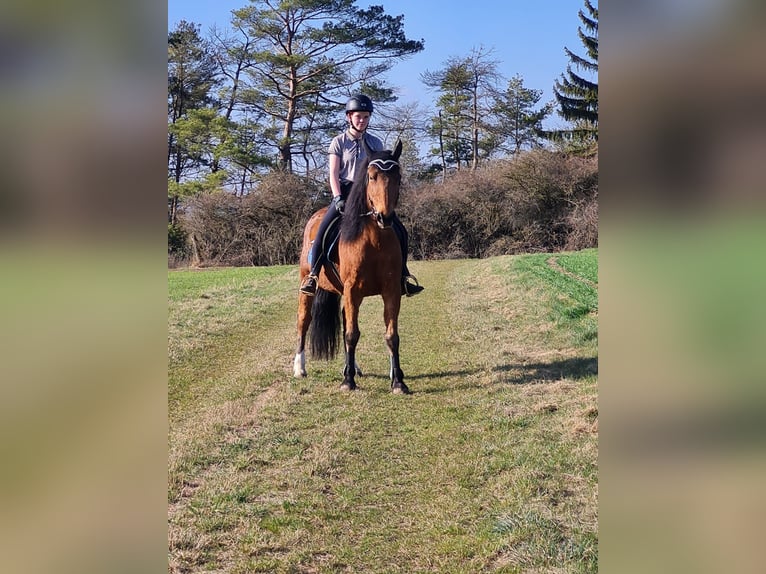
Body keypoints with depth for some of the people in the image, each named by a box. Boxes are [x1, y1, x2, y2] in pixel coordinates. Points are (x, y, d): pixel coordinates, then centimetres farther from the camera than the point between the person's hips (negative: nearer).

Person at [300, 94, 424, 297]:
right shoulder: (339, 142, 2)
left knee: (400, 232, -8)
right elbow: (333, 174, -3)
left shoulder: (375, 143, 9)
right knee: (323, 229, -24)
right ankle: (313, 274, -11)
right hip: (345, 191, -3)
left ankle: (403, 275, 5)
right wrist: (338, 198, -17)